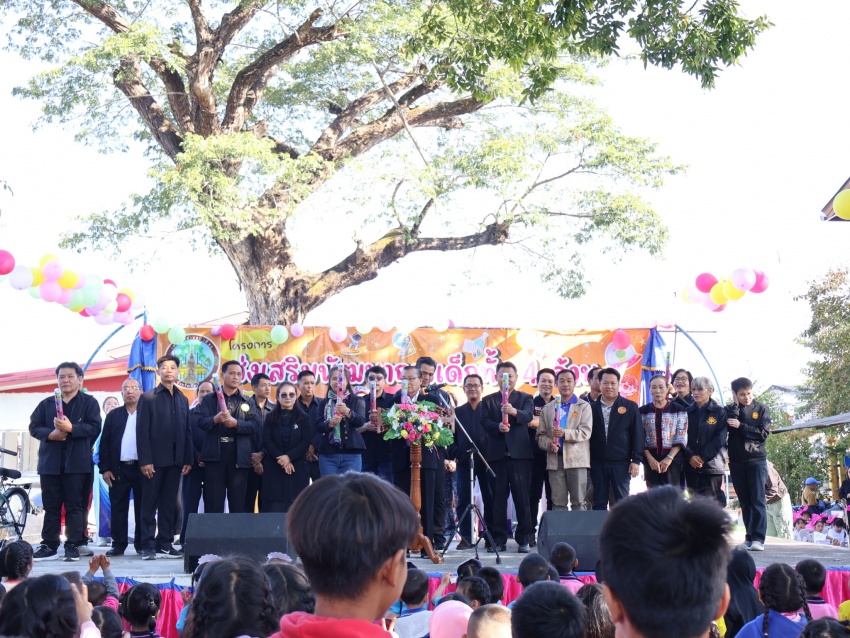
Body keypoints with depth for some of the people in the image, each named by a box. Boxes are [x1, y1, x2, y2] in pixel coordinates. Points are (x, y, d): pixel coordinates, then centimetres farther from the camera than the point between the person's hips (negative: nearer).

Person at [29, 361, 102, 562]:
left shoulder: (89, 402, 5)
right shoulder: (46, 403, 16)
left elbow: (94, 427, -7)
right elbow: (34, 427, 7)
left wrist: (71, 428, -21)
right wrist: (51, 434, -12)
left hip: (76, 462, -3)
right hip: (50, 462, 3)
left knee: (74, 505, -2)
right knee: (51, 506, 5)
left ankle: (73, 545, 0)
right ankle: (49, 545, 9)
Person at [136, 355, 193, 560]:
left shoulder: (183, 399, 13)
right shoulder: (148, 398, 0)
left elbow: (187, 431, 12)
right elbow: (142, 431, -6)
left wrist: (188, 460, 4)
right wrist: (145, 460, -13)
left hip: (175, 460, 4)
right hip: (154, 460, -4)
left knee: (169, 504, 7)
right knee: (149, 503, 0)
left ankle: (165, 543, 12)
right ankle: (147, 545, 3)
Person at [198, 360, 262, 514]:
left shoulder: (248, 402, 12)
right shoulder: (209, 399, 9)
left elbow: (256, 425, -2)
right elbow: (202, 422, -5)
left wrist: (235, 423, -17)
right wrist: (216, 419, -26)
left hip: (239, 456, 1)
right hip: (214, 455, -1)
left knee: (238, 503, 4)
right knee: (213, 503, 0)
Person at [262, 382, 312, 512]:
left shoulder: (303, 418, 6)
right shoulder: (271, 417, 9)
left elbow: (306, 442, -2)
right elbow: (267, 441, 0)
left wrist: (289, 457, -14)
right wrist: (280, 458, -12)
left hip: (297, 468, 0)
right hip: (274, 468, 0)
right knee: (274, 507, -6)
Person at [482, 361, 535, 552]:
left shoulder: (525, 398, 11)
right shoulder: (488, 400, 14)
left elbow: (528, 416, -9)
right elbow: (485, 422, -1)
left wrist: (514, 412, -30)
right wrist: (498, 427, -22)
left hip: (520, 454, -1)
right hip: (497, 454, 1)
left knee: (522, 497, -2)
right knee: (498, 498, 3)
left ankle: (524, 540, 3)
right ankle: (499, 540, 7)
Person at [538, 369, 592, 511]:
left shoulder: (584, 406, 7)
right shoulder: (547, 408, 16)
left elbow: (585, 432, -6)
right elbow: (541, 435, 11)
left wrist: (565, 433, -21)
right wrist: (549, 444, -11)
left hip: (576, 459, -2)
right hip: (555, 460, 2)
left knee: (578, 502, -1)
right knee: (558, 503, 3)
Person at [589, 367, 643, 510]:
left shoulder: (630, 407, 2)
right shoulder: (592, 408, 6)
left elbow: (638, 435, 0)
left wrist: (636, 460, -5)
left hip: (621, 463, -2)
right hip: (597, 463, 2)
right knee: (599, 503, 7)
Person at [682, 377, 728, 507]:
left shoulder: (719, 411, 3)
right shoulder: (688, 412, 11)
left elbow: (720, 438, -5)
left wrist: (702, 457, -12)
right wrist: (690, 456, -11)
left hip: (712, 465, -3)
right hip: (691, 466, 3)